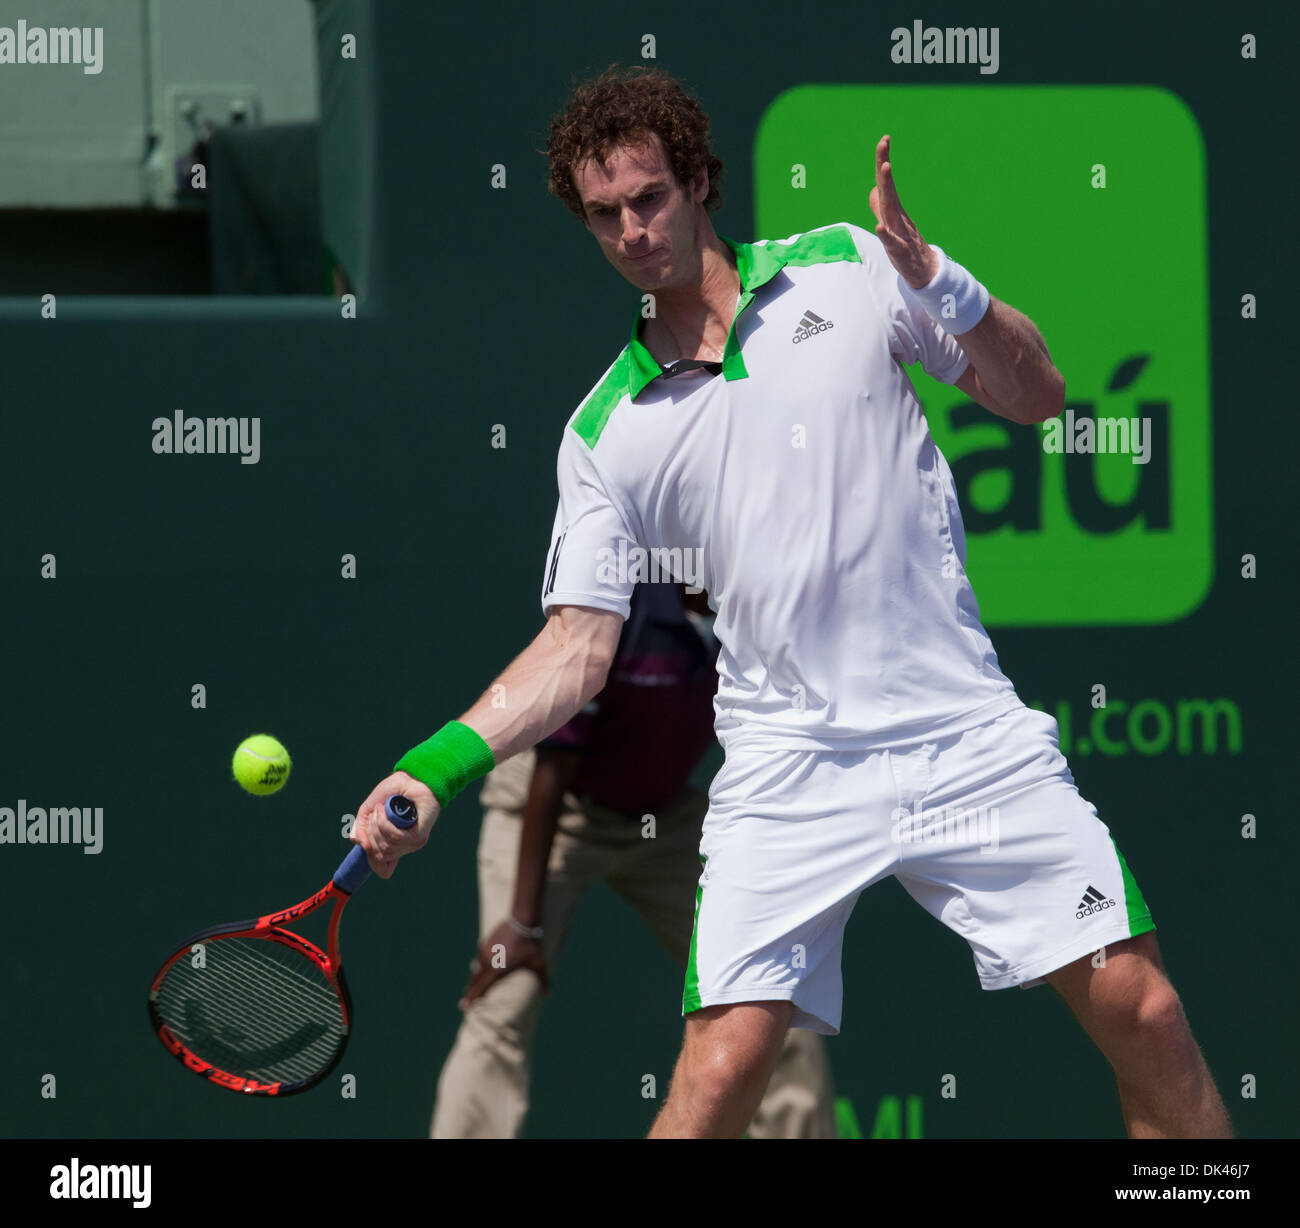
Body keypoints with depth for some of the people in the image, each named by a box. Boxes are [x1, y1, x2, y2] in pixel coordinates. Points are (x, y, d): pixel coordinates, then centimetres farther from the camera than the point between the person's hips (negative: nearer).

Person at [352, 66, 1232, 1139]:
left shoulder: (845, 269, 4)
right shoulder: (604, 434, 6)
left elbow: (1037, 396, 5)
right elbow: (578, 646, 5)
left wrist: (936, 281, -12)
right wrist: (439, 766, -9)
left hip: (969, 737, 0)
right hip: (787, 769, 0)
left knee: (1142, 1014, -5)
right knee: (719, 1070, -14)